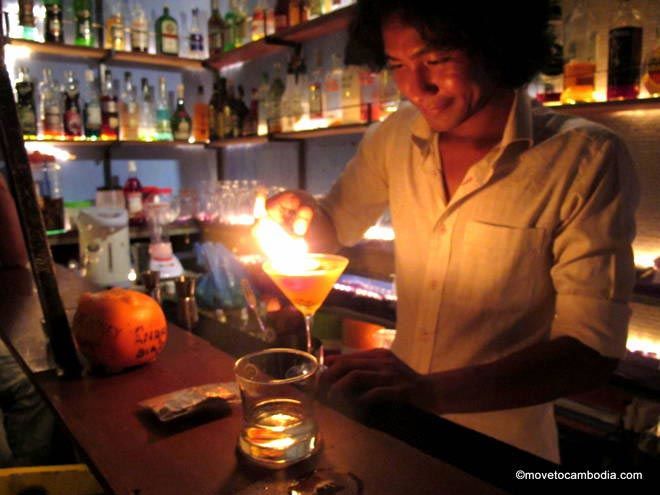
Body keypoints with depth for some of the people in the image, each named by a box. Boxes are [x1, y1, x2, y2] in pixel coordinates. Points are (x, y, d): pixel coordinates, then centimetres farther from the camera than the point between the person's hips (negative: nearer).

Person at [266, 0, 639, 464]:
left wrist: (433, 390, -37)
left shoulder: (587, 160, -18)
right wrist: (302, 216, -16)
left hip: (506, 447, -3)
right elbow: (335, 225, 8)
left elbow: (594, 349, -22)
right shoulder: (395, 137, -6)